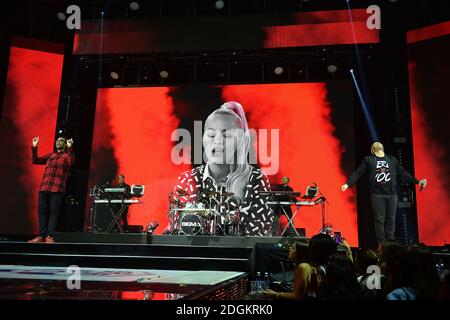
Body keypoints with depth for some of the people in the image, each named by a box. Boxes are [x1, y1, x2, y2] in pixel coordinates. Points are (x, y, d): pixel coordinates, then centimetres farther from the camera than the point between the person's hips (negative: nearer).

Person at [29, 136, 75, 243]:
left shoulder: (67, 155, 10)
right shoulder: (50, 155, 26)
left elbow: (71, 162, -13)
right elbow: (36, 160, 20)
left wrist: (70, 149, -24)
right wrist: (34, 147, 10)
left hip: (57, 188, -5)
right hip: (44, 187, 5)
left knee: (53, 212, -6)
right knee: (42, 211, 1)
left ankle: (50, 236, -5)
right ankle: (42, 235, 6)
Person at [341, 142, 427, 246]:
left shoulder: (392, 159, 15)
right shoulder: (368, 160, 7)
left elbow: (403, 173, 18)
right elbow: (357, 173, 2)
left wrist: (417, 182, 12)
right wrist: (348, 184, -9)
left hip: (392, 194, 2)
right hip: (377, 194, -2)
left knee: (391, 219, 4)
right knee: (379, 219, -1)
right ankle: (381, 244, 6)